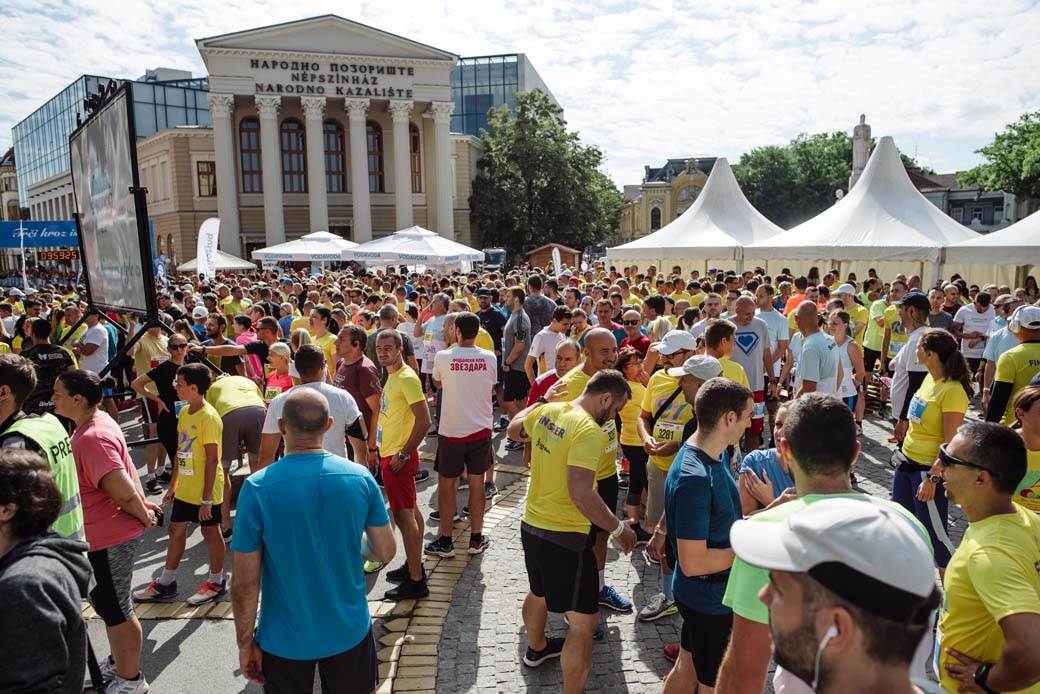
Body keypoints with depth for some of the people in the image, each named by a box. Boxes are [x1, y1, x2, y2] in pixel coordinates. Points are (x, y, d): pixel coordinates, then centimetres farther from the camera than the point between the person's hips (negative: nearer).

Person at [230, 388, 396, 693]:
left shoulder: (257, 488, -19)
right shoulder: (360, 477, -14)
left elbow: (245, 583, -14)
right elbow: (385, 552, -5)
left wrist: (246, 643, -1)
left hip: (285, 639, -1)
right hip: (349, 631, 2)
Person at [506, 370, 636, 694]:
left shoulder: (546, 411, 0)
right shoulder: (589, 431, -24)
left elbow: (513, 429, 21)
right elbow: (581, 494, -30)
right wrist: (618, 528, -18)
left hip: (530, 525, 9)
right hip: (564, 537, -9)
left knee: (539, 592, 32)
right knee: (585, 619, 5)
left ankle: (536, 648, 57)